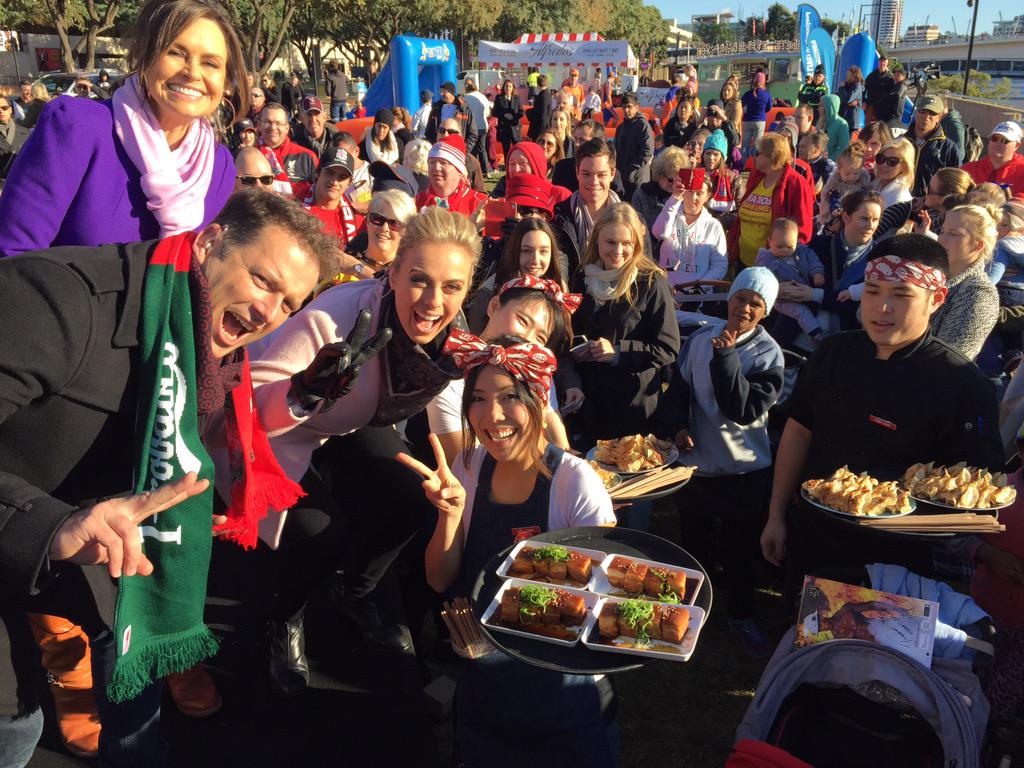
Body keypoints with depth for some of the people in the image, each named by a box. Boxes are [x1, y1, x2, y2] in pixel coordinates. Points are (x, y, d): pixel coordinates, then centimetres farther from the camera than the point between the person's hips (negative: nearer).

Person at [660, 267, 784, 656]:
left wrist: (725, 357, -26)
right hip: (695, 461, 3)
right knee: (694, 541, 20)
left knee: (740, 549, 12)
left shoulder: (768, 353, -11)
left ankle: (741, 615, 33)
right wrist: (677, 427, -7)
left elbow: (745, 411, -21)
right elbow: (678, 387, 8)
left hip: (743, 468, -3)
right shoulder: (701, 337, -2)